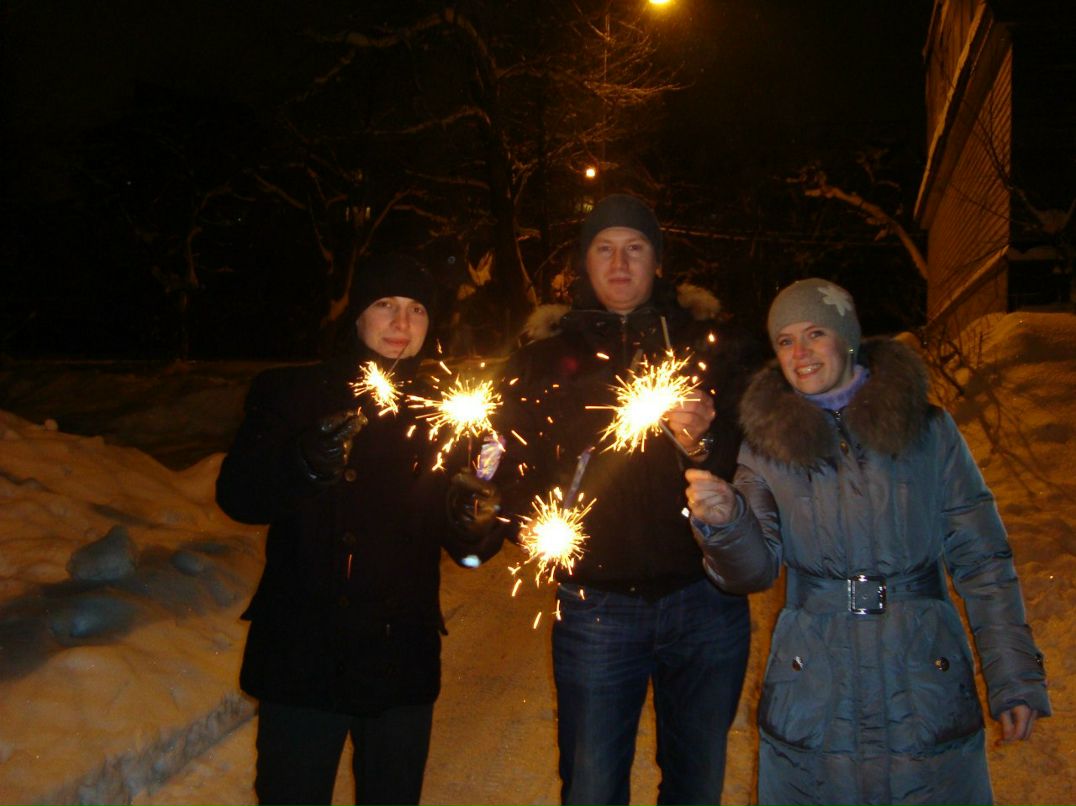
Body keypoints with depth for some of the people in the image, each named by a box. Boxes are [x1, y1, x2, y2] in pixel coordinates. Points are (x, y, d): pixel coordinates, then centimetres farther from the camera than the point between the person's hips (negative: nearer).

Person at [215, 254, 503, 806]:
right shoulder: (292, 393, -1)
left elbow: (470, 549, 3)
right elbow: (237, 495, -13)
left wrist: (474, 527, -21)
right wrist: (309, 462, -31)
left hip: (403, 657, 2)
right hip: (301, 653, -2)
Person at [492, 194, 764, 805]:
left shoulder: (714, 342, 5)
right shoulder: (546, 354, 7)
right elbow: (517, 477, 6)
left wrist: (707, 445, -20)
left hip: (705, 598, 1)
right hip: (597, 605, 0)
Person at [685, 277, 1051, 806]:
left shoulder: (929, 431, 0)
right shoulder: (768, 444, 2)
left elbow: (981, 560, 2)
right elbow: (755, 569, -7)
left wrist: (1014, 676, -2)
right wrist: (724, 522, -28)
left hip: (925, 685, 0)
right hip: (811, 697, 1)